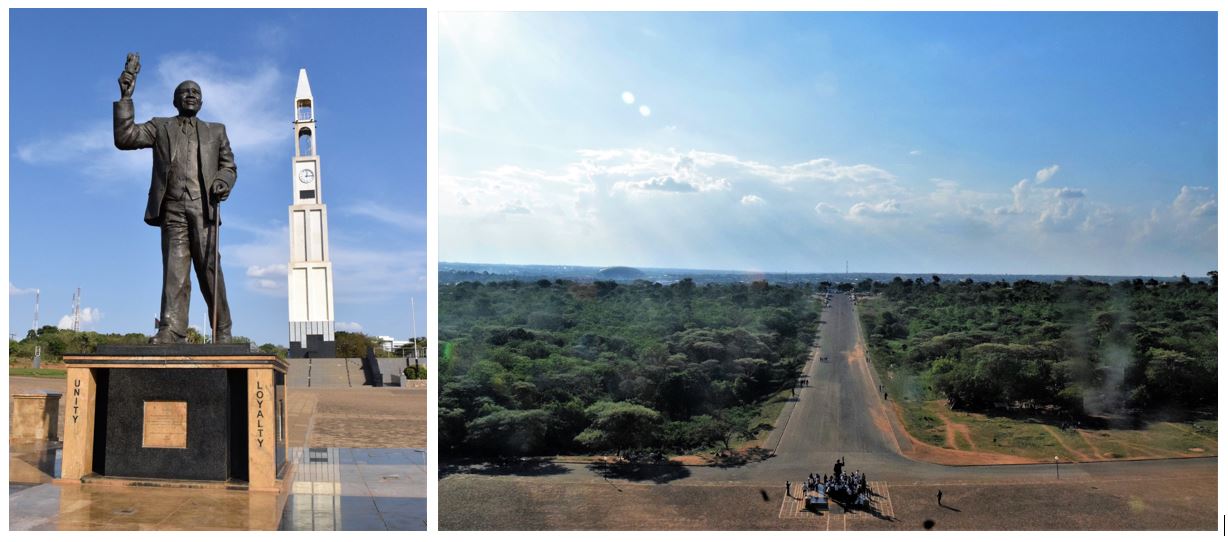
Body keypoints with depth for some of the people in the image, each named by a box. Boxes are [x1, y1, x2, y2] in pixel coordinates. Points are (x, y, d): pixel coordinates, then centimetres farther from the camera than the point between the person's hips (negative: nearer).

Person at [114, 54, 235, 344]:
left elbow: (229, 166, 20)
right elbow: (124, 138, 7)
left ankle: (222, 333, -1)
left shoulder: (216, 131, 24)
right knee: (174, 270, -9)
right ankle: (171, 331, -16)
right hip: (173, 208, 0)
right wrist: (126, 97, 2)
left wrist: (223, 182, -4)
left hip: (203, 209, 0)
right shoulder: (160, 127, 20)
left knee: (209, 270, -4)